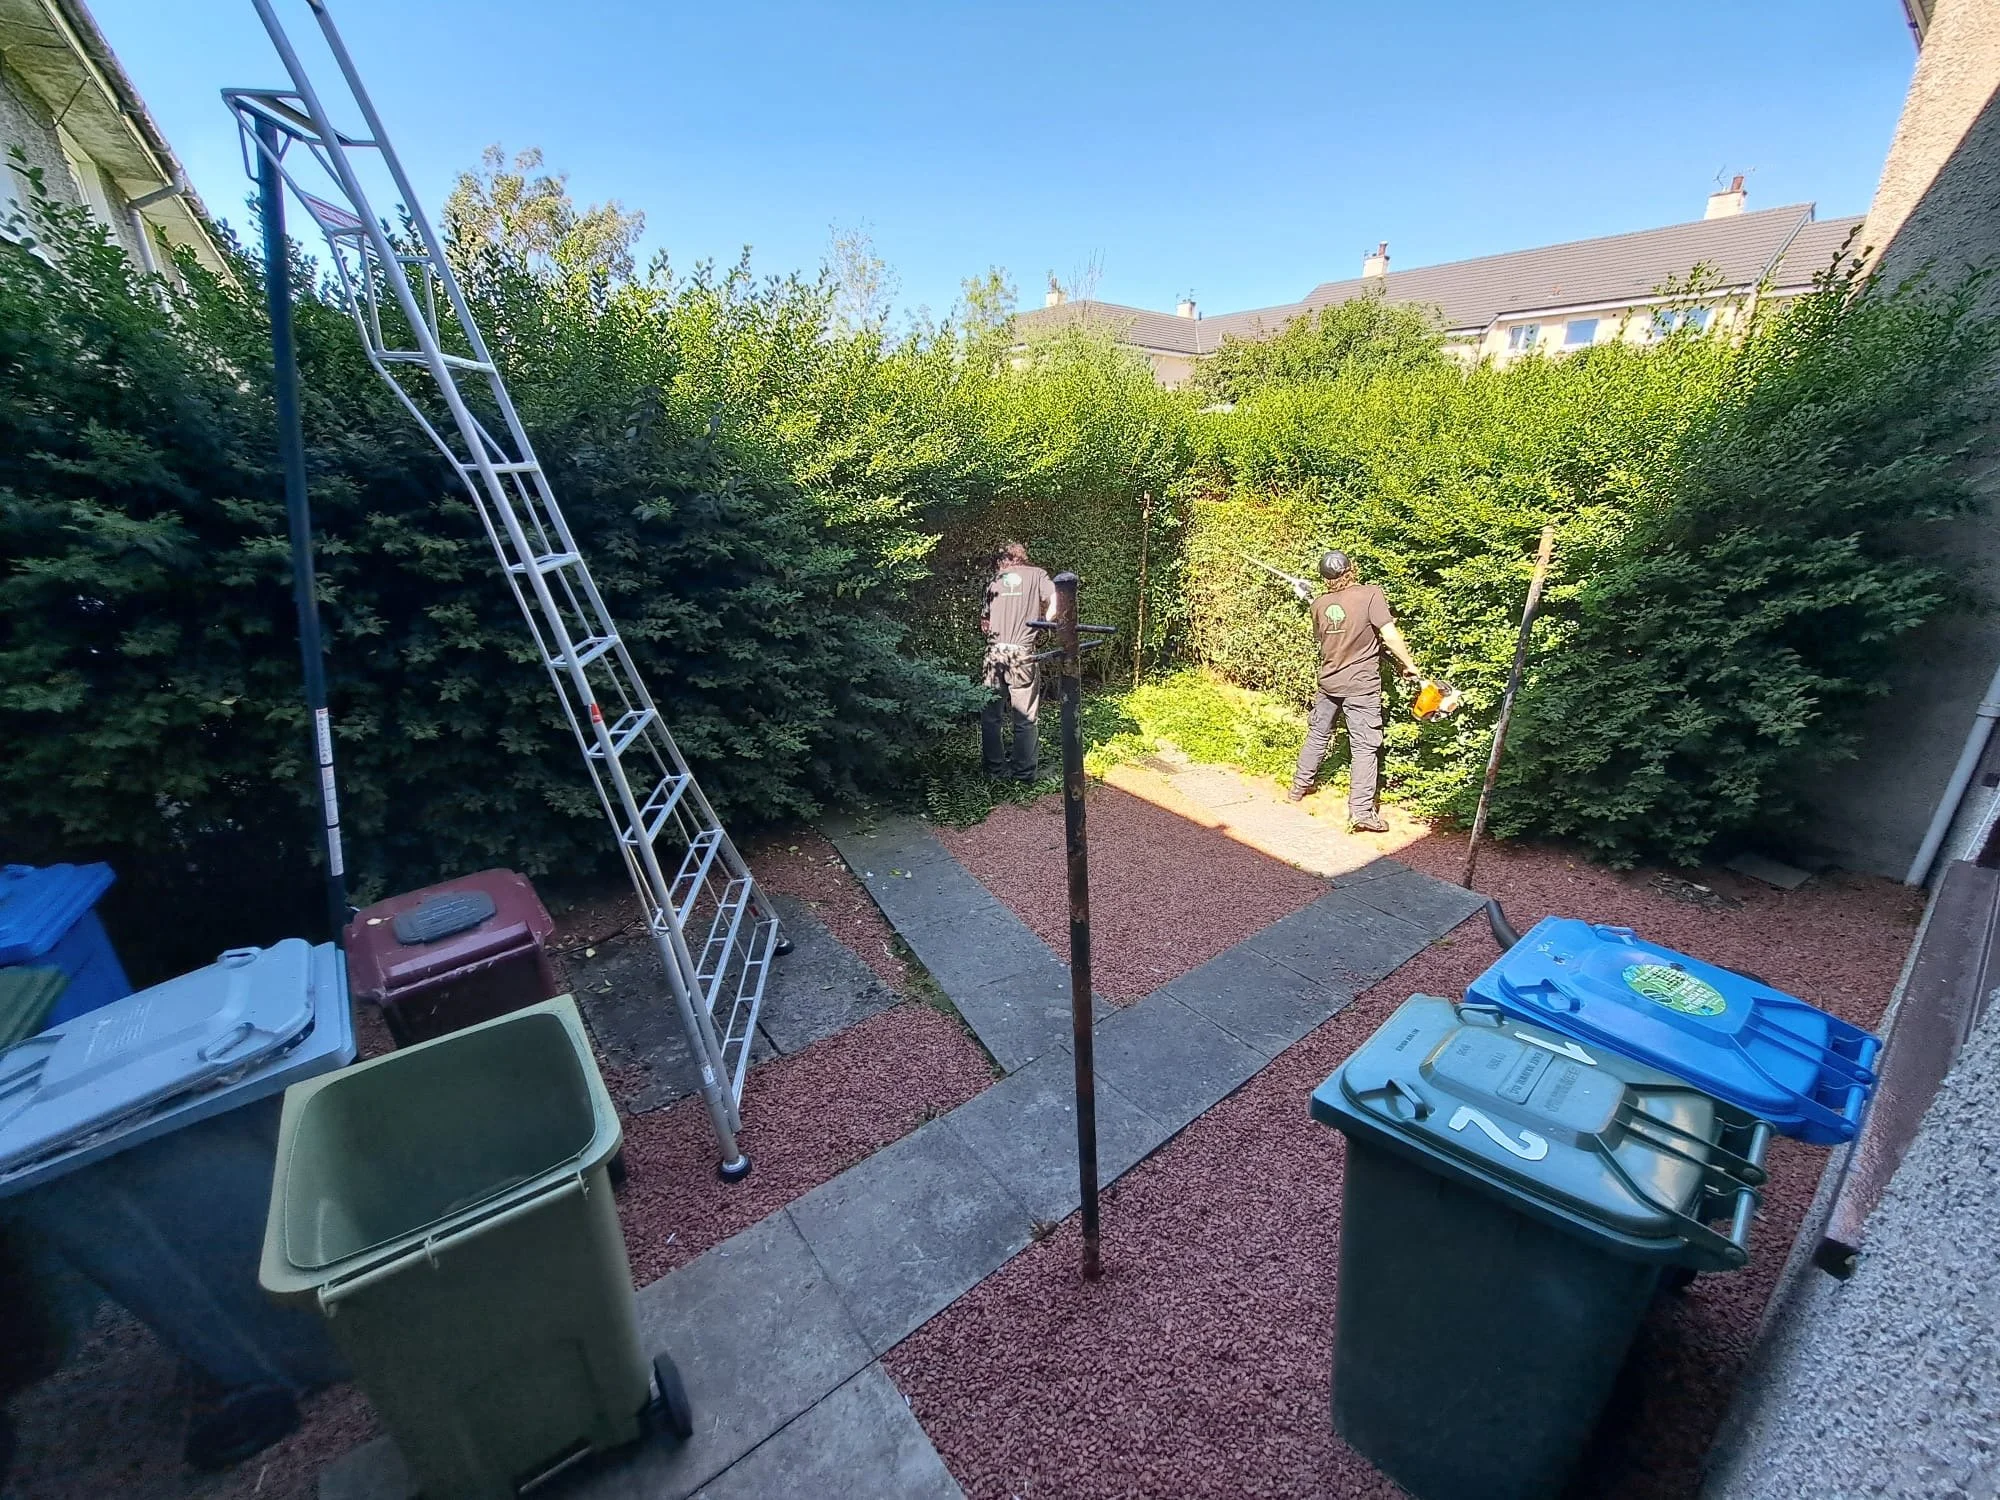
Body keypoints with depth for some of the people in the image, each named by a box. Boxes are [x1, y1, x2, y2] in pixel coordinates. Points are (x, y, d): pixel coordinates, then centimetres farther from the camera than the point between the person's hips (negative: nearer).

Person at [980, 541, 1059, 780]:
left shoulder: (995, 580, 17)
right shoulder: (1035, 574, 9)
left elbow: (984, 622, 16)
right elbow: (1056, 600, -8)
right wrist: (1042, 626, 5)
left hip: (995, 652, 3)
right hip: (1022, 653, -3)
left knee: (990, 713, 14)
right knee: (1026, 716, 6)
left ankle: (995, 768, 21)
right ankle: (1024, 772, 11)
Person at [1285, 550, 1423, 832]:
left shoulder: (1319, 603, 1)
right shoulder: (1370, 593, -13)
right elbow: (1389, 634, -18)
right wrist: (1409, 664, -7)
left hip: (1329, 682, 5)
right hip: (1362, 685, -5)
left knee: (1317, 735, 21)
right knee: (1365, 747, -1)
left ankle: (1298, 787, 34)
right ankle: (1361, 812, -3)